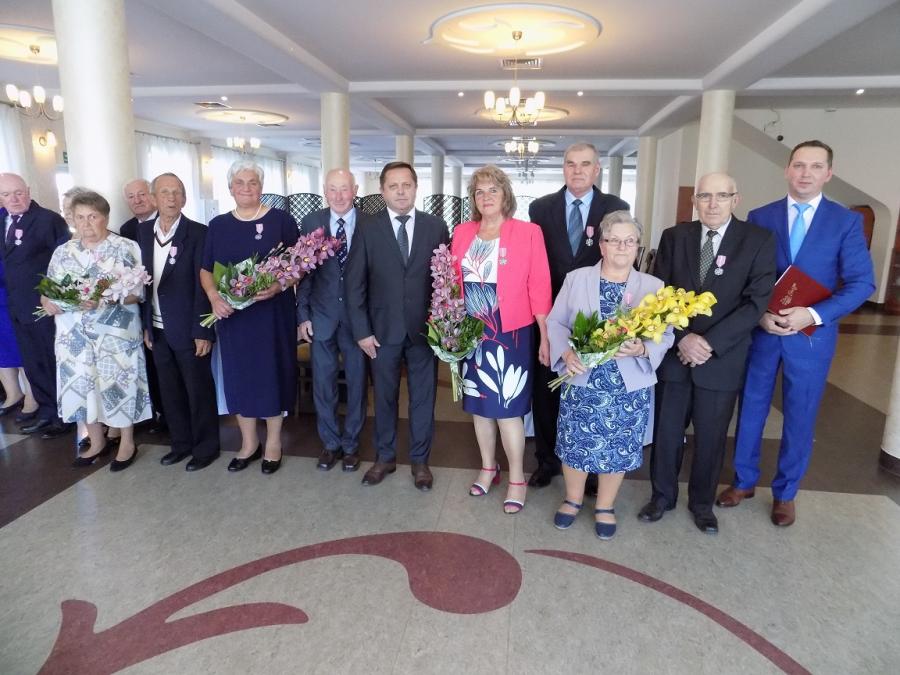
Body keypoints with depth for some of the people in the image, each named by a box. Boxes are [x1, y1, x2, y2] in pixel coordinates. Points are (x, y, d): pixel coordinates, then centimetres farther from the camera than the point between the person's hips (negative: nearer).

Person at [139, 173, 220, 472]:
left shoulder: (198, 233, -10)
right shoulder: (144, 234, 7)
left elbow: (203, 284, -13)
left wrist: (203, 331, -16)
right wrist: (146, 325, 8)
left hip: (188, 329, -5)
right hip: (158, 330, 6)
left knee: (199, 391, 5)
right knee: (170, 392, 15)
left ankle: (205, 447, 20)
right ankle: (181, 443, 30)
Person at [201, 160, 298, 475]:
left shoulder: (281, 220, -2)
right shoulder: (218, 225, 8)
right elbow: (206, 269, 10)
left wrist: (280, 286, -21)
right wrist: (214, 297, -9)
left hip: (273, 312, -3)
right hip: (233, 314, 3)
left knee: (273, 373, 6)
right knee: (238, 376, 10)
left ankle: (273, 443, 23)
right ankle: (248, 443, 28)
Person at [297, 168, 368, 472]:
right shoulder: (311, 222, 1)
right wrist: (302, 315, -1)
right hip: (322, 314, 2)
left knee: (357, 381, 9)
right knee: (323, 382, 10)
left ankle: (351, 444, 27)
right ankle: (330, 443, 28)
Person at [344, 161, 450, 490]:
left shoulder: (436, 227, 0)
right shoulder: (368, 229, -1)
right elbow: (354, 283, -1)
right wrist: (362, 330, -5)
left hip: (425, 329, 0)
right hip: (383, 329, 0)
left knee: (423, 397, 10)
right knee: (384, 396, 13)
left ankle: (420, 459, 28)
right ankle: (385, 457, 32)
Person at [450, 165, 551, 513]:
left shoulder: (528, 232, -5)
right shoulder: (462, 233, 7)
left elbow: (539, 287, -6)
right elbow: (454, 282, 8)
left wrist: (545, 336, -8)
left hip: (509, 334, -4)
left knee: (507, 407, 0)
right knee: (479, 404, 13)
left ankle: (517, 478, 18)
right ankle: (488, 467, 32)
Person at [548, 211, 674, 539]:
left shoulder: (654, 287, 0)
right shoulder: (576, 279, 1)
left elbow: (666, 335, -1)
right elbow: (555, 322, 1)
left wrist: (642, 349, -22)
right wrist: (567, 352, -17)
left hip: (629, 388, 0)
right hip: (581, 382, 0)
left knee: (618, 449, 12)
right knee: (575, 444, 10)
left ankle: (605, 506, 35)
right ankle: (573, 499, 36)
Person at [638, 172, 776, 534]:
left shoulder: (759, 240, -4)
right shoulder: (674, 237, 2)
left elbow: (756, 301, -11)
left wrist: (710, 343, -18)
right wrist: (682, 338, -16)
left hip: (722, 358, -1)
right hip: (674, 353, 2)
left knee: (711, 436, 12)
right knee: (666, 431, 12)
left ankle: (702, 502, 33)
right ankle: (662, 495, 32)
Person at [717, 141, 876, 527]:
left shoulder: (847, 221, -1)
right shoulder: (760, 217, 1)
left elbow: (862, 283, -6)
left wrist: (814, 315, -20)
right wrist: (759, 314, -16)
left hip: (812, 335, -1)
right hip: (761, 331, 1)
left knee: (799, 417, 10)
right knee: (751, 409, 11)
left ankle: (785, 493, 28)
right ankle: (743, 481, 29)